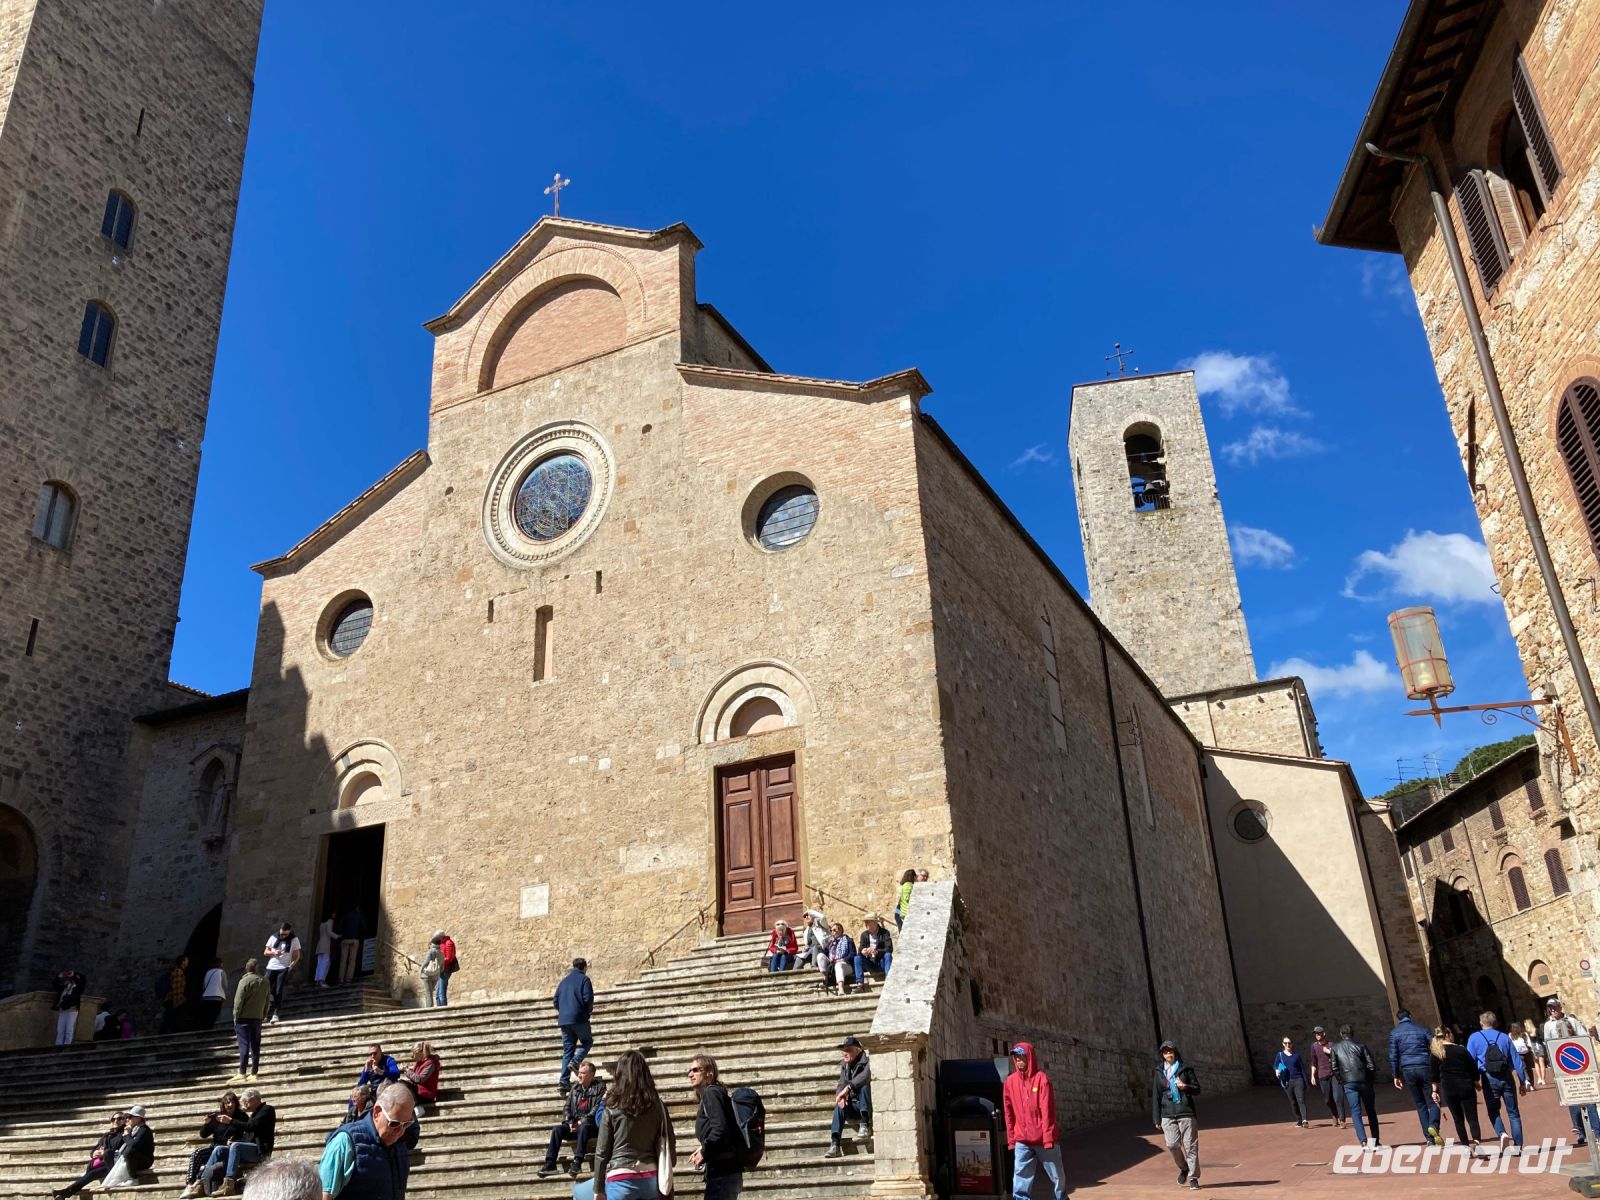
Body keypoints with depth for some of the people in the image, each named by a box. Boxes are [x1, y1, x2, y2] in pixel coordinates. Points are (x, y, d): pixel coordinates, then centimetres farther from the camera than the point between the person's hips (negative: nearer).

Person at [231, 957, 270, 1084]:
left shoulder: (245, 981, -11)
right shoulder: (265, 982, 5)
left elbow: (238, 1001, -13)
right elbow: (267, 1001, 8)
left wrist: (235, 1017, -4)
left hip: (244, 1018, -5)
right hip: (258, 1018, 5)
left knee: (244, 1046, -5)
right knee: (255, 1046, 9)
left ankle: (242, 1073, -6)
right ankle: (254, 1072, 11)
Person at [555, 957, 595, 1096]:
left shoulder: (564, 981, 18)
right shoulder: (584, 979, 0)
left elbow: (555, 1001, 15)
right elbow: (588, 998, -10)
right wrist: (590, 1010, 9)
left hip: (563, 1020, 5)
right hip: (579, 1018, -5)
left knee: (567, 1050, 9)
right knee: (587, 1041, 14)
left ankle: (564, 1082, 0)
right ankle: (575, 1061, -12)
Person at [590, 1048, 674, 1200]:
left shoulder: (613, 1107, -5)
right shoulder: (657, 1105, 5)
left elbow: (601, 1152, -3)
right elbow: (669, 1146, 7)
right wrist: (663, 1181, 17)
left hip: (622, 1180, -5)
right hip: (650, 1180, 5)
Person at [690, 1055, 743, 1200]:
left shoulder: (711, 1092, -7)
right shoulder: (716, 1092, 20)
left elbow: (720, 1128, -21)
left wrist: (704, 1152, -9)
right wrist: (705, 1149, 12)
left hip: (721, 1172, -10)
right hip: (727, 1170, 10)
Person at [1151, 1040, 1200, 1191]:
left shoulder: (1186, 1070, 7)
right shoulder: (1158, 1073, 10)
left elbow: (1197, 1089, 10)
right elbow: (1155, 1097, 10)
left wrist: (1186, 1087, -13)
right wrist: (1157, 1119, 6)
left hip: (1186, 1113, -1)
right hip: (1167, 1115, 1)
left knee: (1190, 1146, -4)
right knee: (1172, 1144, -9)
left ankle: (1193, 1178, 6)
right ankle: (1184, 1168, 17)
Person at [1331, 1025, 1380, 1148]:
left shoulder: (1335, 1047, 7)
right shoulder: (1361, 1045, 6)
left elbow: (1334, 1068, 0)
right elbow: (1371, 1065, 0)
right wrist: (1370, 1078, 14)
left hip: (1348, 1083, -1)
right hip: (1364, 1081, 1)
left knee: (1355, 1112, -1)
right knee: (1371, 1111, 14)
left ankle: (1363, 1140, -15)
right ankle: (1374, 1141, 19)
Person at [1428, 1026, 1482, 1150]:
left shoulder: (1435, 1053, 1)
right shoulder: (1461, 1049, -4)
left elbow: (1435, 1074, 1)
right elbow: (1473, 1068, -1)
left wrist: (1435, 1091, 7)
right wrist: (1476, 1083, 15)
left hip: (1449, 1089, 2)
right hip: (1466, 1087, -1)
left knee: (1458, 1119, 13)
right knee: (1472, 1118, 0)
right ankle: (1476, 1141, -22)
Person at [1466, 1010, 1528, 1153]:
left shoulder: (1474, 1038, 2)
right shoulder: (1504, 1037, 8)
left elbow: (1470, 1061, -3)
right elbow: (1516, 1060, 6)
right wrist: (1522, 1081, 12)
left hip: (1489, 1079, -2)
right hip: (1506, 1078, 2)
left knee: (1493, 1111, 13)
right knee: (1513, 1112, 11)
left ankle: (1501, 1134, -12)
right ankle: (1518, 1145, 7)